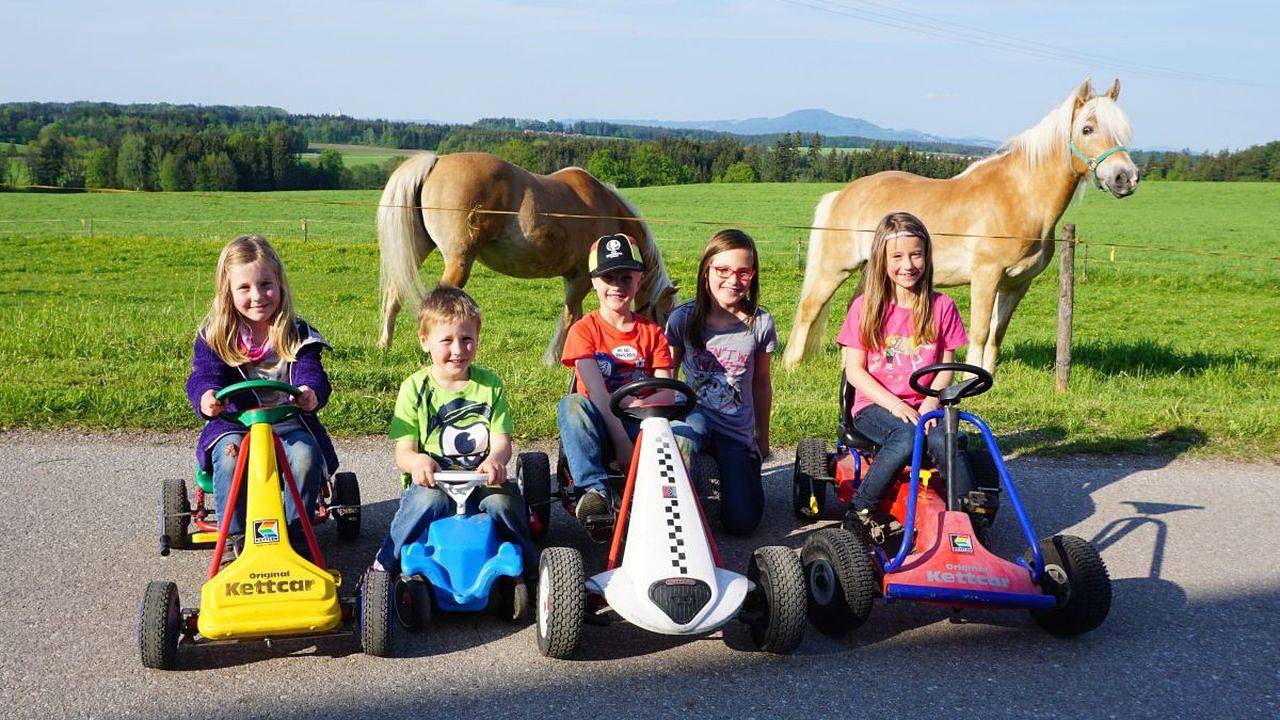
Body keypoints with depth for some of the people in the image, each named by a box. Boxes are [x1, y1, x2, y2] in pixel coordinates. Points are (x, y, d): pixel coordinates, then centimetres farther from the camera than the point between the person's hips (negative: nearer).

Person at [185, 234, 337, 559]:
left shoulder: (296, 334, 2)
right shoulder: (214, 336, 2)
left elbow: (311, 372, -12)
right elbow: (204, 374, -12)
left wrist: (311, 391, -39)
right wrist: (206, 396, -38)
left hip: (287, 419, 0)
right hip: (233, 421, 0)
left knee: (306, 456, -30)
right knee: (229, 457, -32)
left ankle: (296, 534, -11)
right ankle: (236, 538, -16)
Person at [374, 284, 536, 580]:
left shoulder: (490, 383, 6)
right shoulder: (415, 388, 1)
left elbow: (501, 441, 0)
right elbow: (403, 451, -4)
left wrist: (495, 460, -26)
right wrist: (417, 461, -30)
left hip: (481, 480, 1)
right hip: (431, 482, -1)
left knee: (503, 499, -30)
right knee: (429, 501, -34)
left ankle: (525, 565, -4)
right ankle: (384, 568, -14)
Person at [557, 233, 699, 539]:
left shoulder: (652, 332, 8)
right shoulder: (584, 330, -1)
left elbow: (666, 393, -2)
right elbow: (597, 391, -14)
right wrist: (622, 443, -26)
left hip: (641, 424, 1)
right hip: (600, 427, -1)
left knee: (684, 434, -31)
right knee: (571, 405, -35)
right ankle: (594, 490, -38)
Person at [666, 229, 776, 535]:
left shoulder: (760, 323, -2)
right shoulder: (683, 319, -5)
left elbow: (761, 384, 9)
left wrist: (763, 438, 17)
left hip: (738, 430, 2)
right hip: (694, 416, -2)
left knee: (742, 523, -5)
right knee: (693, 424, -41)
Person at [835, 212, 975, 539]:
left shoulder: (941, 307, 6)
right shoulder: (866, 306, 0)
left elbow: (946, 366, 7)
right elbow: (854, 370, -3)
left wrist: (931, 401, -13)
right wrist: (895, 405, -15)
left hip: (922, 406, 2)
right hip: (875, 406, -2)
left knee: (948, 442, -30)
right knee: (906, 438, -33)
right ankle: (862, 509, -20)